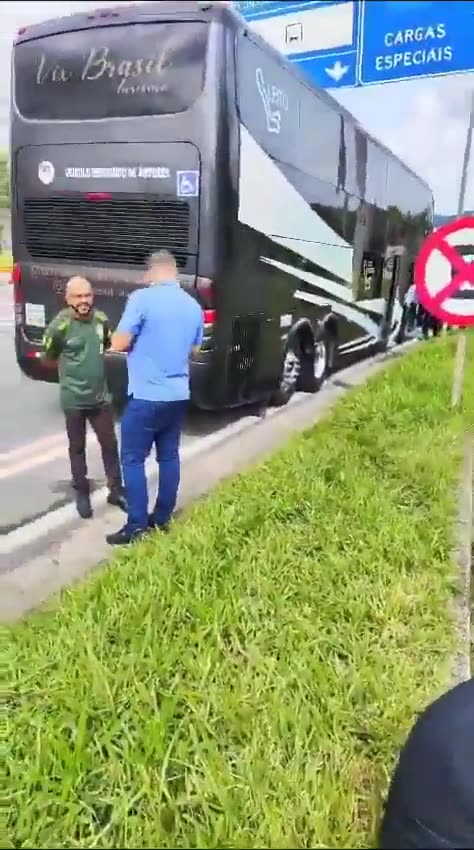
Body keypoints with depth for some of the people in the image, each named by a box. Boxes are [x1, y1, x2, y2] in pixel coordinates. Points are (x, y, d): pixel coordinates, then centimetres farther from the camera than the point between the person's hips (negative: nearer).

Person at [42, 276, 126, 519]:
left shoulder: (100, 319, -1)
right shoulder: (61, 324, -16)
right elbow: (48, 356, -9)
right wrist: (54, 332, -17)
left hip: (100, 396, 4)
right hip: (73, 398, -4)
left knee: (110, 444, 11)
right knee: (77, 448, 11)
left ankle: (116, 490, 27)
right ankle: (82, 494, 26)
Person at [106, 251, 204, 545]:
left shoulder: (142, 298, -13)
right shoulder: (194, 306, 7)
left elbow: (119, 344, -13)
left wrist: (139, 340, 7)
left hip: (146, 395, -6)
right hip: (178, 395, 7)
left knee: (133, 459, 3)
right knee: (169, 456, 14)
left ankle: (137, 526, 5)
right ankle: (162, 518, 23)